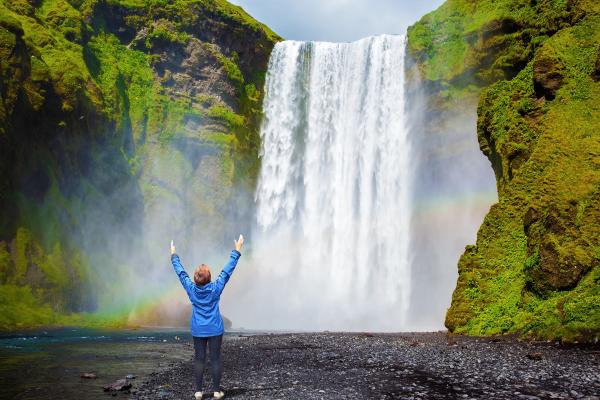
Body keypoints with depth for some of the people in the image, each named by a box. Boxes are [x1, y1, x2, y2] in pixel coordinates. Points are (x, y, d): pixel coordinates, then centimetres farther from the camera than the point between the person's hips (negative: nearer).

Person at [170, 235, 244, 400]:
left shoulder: (191, 289, -10)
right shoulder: (215, 288, -14)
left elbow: (181, 272, 0)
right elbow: (227, 271, -11)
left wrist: (174, 255, 12)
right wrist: (237, 252, -5)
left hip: (198, 330, 2)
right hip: (215, 330, -2)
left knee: (199, 359, 6)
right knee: (215, 358, 3)